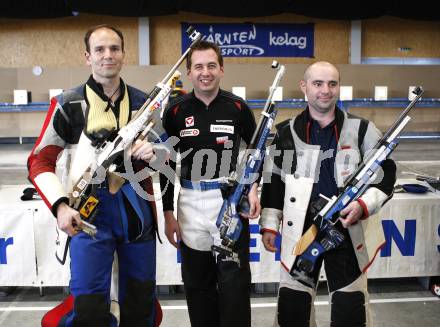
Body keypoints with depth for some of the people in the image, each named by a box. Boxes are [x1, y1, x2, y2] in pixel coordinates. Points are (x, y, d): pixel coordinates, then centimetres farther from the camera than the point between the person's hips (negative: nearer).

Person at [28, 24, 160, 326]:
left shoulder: (142, 103, 8)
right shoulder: (68, 104, -3)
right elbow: (40, 162, -1)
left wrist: (153, 153, -7)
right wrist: (60, 206, -14)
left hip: (137, 209, 4)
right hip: (89, 212, -3)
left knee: (141, 302, 15)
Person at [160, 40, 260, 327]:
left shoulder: (237, 107, -1)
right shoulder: (176, 110, 0)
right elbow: (167, 164, 5)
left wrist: (253, 189, -3)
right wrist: (168, 213, 4)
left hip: (231, 199, -1)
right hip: (190, 203, 2)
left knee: (235, 280, 0)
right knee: (197, 284, 12)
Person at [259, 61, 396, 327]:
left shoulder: (361, 129, -1)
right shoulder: (287, 131, 2)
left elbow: (386, 172, 2)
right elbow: (274, 180, 7)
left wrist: (364, 205, -14)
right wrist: (269, 225, 5)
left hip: (348, 231, 0)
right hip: (300, 231, 1)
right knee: (292, 305, 10)